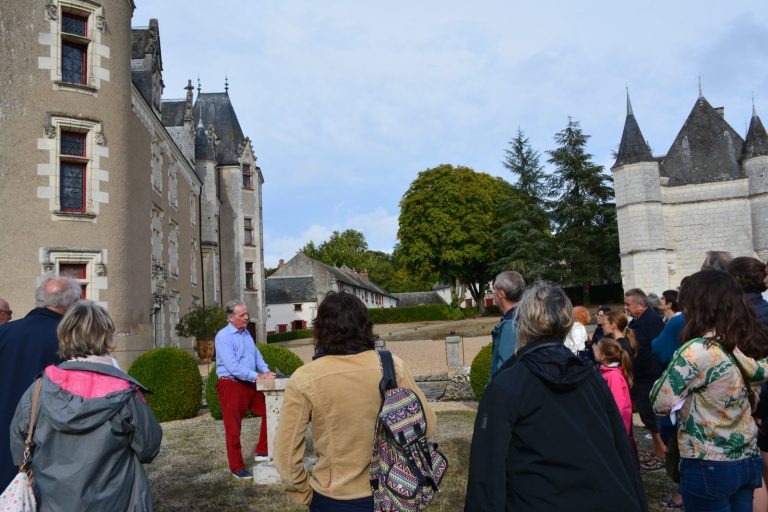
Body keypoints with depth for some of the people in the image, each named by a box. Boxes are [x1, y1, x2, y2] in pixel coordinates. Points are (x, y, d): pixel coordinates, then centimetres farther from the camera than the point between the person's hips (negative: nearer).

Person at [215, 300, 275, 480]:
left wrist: (266, 372, -5)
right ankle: (237, 468, 13)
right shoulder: (223, 337, -16)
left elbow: (257, 355, 13)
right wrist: (258, 376, -24)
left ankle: (262, 452, 22)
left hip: (250, 384, 8)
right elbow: (233, 367, -24)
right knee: (233, 428, 2)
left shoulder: (246, 333, 10)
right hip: (231, 385, -8)